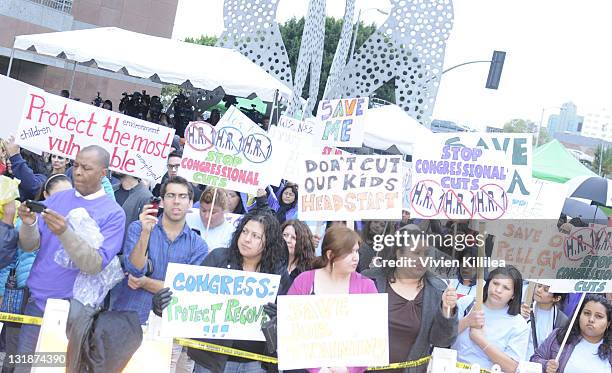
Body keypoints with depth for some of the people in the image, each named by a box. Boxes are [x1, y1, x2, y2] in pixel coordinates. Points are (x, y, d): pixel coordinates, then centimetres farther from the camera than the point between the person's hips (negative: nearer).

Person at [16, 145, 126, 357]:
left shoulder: (113, 213, -8)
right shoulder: (56, 199, 6)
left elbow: (95, 265, -18)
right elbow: (29, 246, 3)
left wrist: (65, 233, -31)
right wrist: (29, 224, -19)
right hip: (36, 301, 4)